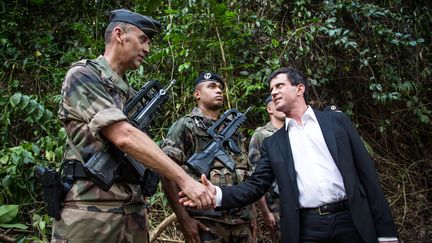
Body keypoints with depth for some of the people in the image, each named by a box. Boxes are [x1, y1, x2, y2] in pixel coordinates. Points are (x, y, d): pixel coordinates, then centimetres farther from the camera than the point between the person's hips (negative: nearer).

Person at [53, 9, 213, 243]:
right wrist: (185, 180, -21)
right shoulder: (82, 75, -7)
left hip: (134, 211, 7)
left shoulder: (132, 95, 17)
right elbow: (123, 137, -19)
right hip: (89, 210, -7)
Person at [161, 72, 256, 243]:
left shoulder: (233, 131, 18)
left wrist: (251, 216, 12)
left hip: (241, 222, 6)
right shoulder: (185, 126, 0)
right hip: (206, 222, -5)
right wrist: (183, 218, -15)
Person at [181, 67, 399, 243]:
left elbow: (366, 172, 4)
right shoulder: (273, 143, 12)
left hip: (352, 222, -1)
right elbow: (256, 186, 6)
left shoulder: (337, 121, 7)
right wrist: (218, 194, -13)